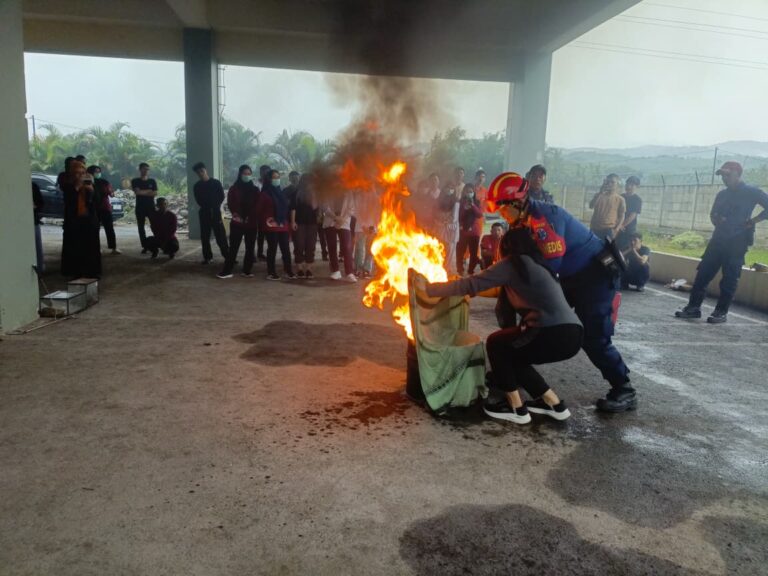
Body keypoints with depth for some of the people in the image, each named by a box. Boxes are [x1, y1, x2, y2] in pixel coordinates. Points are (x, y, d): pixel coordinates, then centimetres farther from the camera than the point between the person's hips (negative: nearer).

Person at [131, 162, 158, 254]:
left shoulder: (152, 181, 8)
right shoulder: (135, 181, 4)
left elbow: (155, 193, -4)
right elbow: (137, 192, -12)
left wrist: (143, 192, -8)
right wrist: (148, 191, -4)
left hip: (151, 206, 0)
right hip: (140, 207, 0)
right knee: (141, 227, 1)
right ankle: (145, 246, 6)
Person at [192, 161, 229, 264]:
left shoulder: (216, 183, 2)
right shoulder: (197, 186, 8)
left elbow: (221, 197, 3)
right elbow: (198, 200, 10)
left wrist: (215, 207, -2)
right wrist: (207, 207, 1)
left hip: (215, 213, -3)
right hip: (204, 213, 3)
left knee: (221, 236, -7)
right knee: (205, 236, 3)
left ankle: (227, 256, -6)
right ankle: (208, 257, 10)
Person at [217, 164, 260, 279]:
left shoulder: (255, 190, 10)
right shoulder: (234, 189, 4)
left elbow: (258, 206, 5)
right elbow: (230, 204, -2)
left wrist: (253, 218, -9)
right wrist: (235, 214, -18)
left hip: (251, 223, 3)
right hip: (237, 222, -3)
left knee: (250, 248, 6)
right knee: (233, 247, -4)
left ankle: (246, 271, 15)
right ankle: (227, 271, 0)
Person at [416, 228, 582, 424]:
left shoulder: (512, 263, 0)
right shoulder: (536, 265, 24)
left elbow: (470, 284, -2)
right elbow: (505, 292, 35)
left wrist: (428, 288, 6)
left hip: (556, 336, -8)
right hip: (571, 334, 8)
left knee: (496, 343, 11)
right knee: (510, 352, 23)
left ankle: (516, 408, 14)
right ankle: (553, 403, 25)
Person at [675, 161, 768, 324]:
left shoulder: (751, 192, -3)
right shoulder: (722, 194, 14)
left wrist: (752, 221, -13)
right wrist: (717, 220, 2)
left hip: (737, 242, -6)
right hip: (718, 239, 6)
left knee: (729, 278, -2)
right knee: (703, 273, 1)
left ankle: (721, 312, 4)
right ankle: (693, 307, 6)